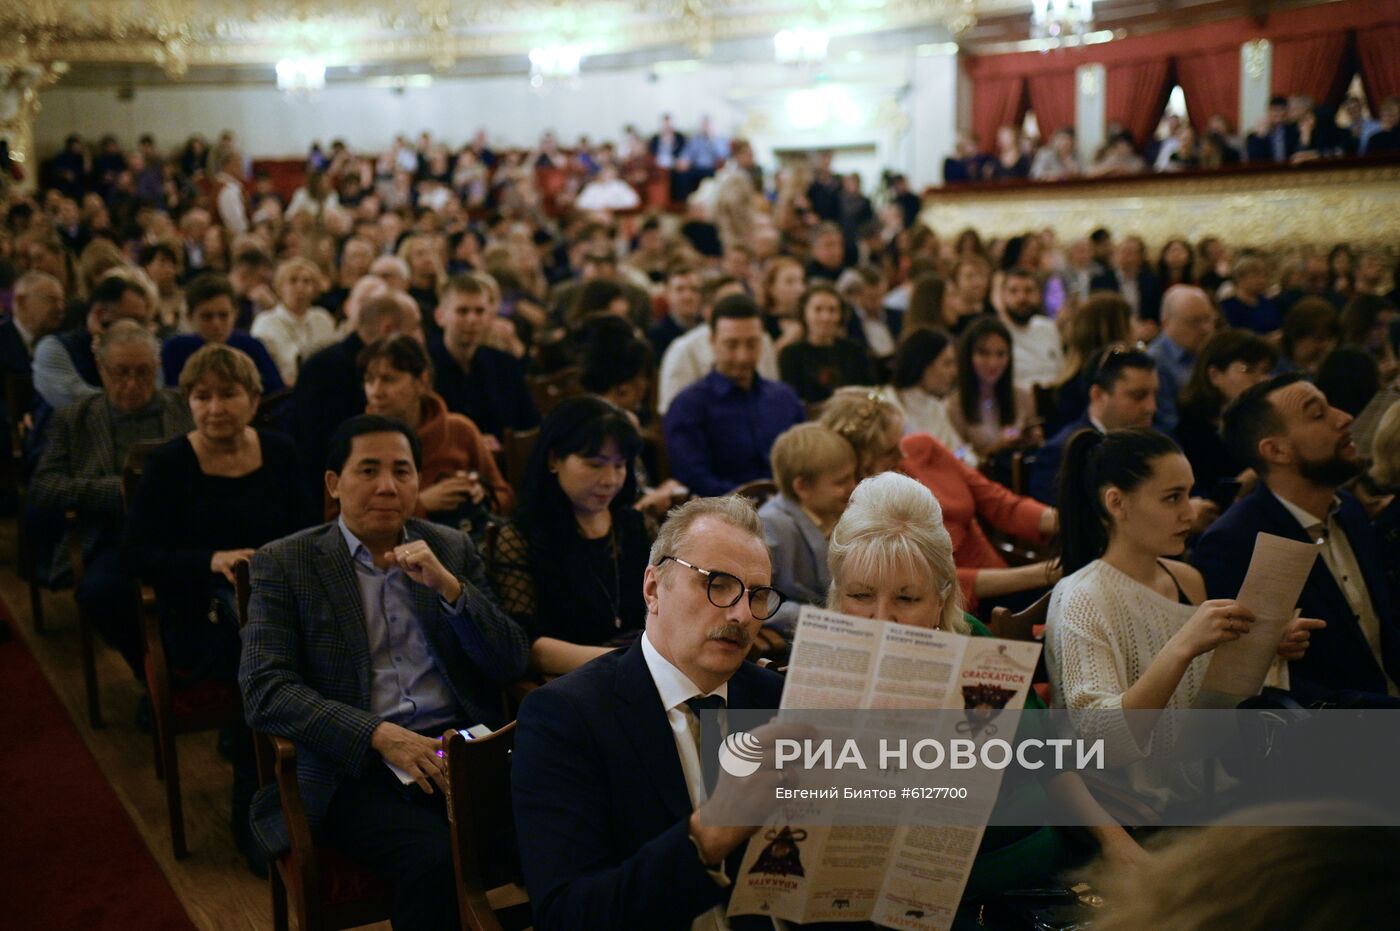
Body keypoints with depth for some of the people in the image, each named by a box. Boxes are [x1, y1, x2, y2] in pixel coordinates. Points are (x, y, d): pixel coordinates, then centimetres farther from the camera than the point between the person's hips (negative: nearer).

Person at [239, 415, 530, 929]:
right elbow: (264, 692, -7)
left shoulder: (452, 550, 13)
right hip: (355, 765, -3)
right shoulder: (284, 564, 4)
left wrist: (447, 586, -9)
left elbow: (512, 664, 7)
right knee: (435, 858, -31)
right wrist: (380, 736, -20)